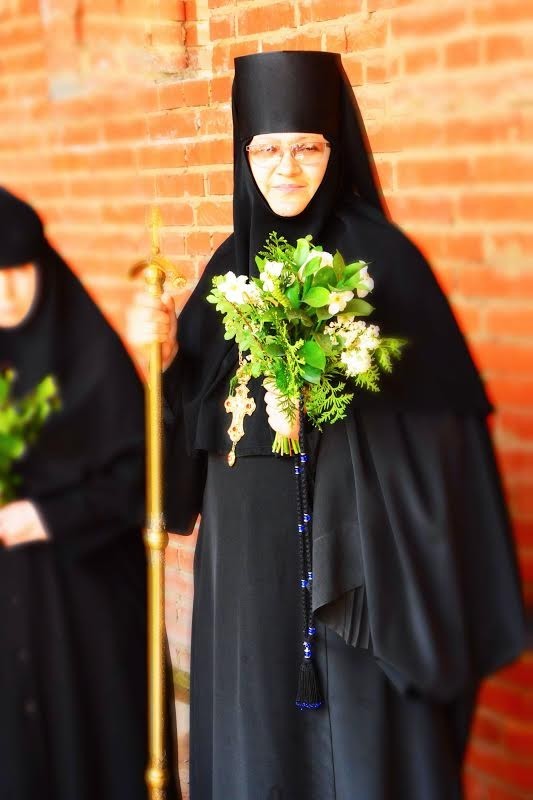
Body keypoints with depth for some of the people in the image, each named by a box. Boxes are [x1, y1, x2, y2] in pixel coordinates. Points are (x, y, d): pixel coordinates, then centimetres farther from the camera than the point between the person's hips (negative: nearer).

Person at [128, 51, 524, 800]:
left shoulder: (381, 256, -9)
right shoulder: (233, 262, 8)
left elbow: (437, 409, -9)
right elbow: (202, 406, 11)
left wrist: (330, 408, -20)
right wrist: (168, 354, -6)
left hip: (352, 547, -5)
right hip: (247, 550, 6)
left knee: (360, 740, 3)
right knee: (256, 732, 15)